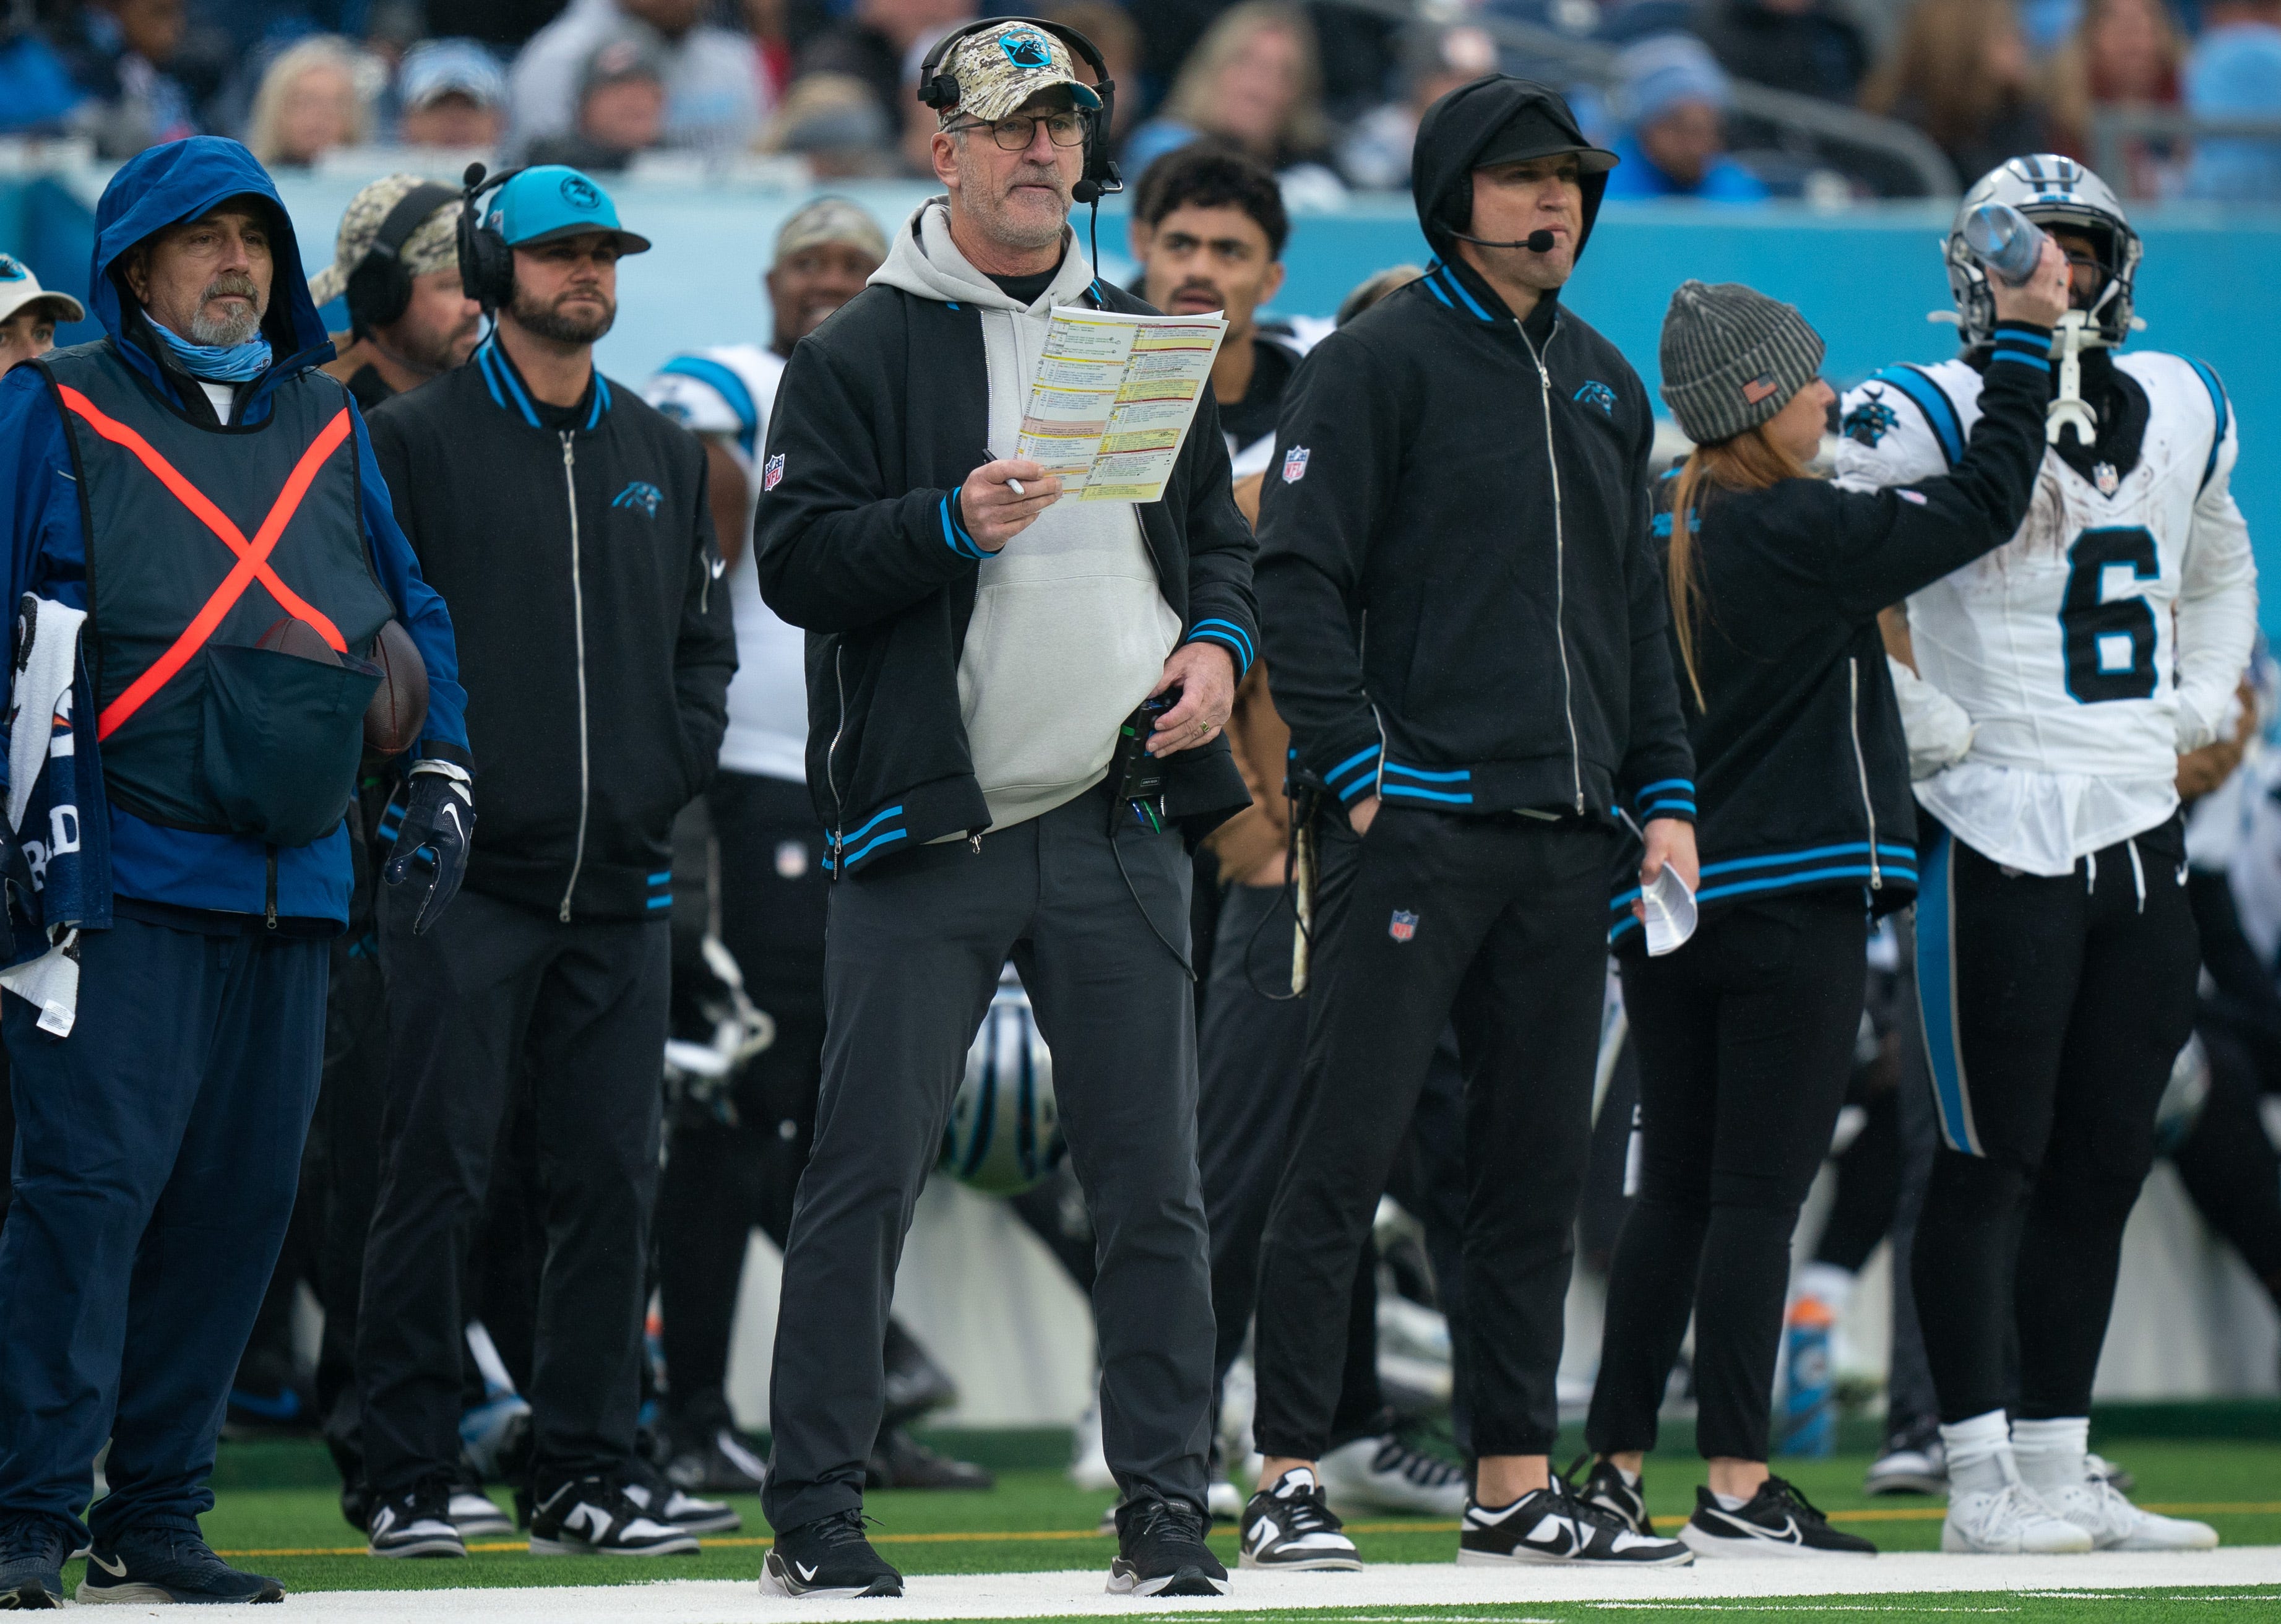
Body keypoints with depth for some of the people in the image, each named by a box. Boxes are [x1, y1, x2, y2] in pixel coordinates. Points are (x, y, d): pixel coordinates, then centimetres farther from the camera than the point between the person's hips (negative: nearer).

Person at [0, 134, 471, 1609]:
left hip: (293, 881, 6)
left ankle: (156, 1516, 12)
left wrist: (444, 777, 12)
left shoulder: (328, 426, 16)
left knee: (241, 1198, 5)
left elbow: (409, 608, 24)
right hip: (120, 876, -6)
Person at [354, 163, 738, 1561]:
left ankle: (588, 1471, 10)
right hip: (463, 873, -5)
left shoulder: (663, 456, 17)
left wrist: (674, 768, 5)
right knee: (438, 1175, -6)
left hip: (622, 873, 5)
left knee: (613, 1181, 4)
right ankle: (412, 1481, -2)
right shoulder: (414, 443, 0)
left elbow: (705, 637, 20)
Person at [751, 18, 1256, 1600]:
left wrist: (1219, 643, 3)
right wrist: (952, 524, -21)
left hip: (1118, 827, 4)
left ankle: (1164, 1507, 8)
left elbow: (1219, 534, 22)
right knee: (866, 1174, -3)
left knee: (1153, 1182, 3)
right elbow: (795, 562, -7)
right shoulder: (862, 352, 0)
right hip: (925, 830, -4)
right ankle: (815, 1512, 3)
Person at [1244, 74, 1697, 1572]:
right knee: (1350, 1146, -8)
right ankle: (1291, 1477, -7)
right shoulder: (1381, 364, -3)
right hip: (1420, 820, -7)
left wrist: (1665, 797, 15)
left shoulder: (1605, 384, 18)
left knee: (1543, 1165, 7)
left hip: (1568, 834, 7)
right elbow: (1302, 575, -8)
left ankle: (1519, 1486, 11)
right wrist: (1355, 771, -15)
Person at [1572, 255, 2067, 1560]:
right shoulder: (1799, 534, -12)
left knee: (1676, 1194, 12)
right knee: (1759, 1195, -6)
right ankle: (1736, 1488, -7)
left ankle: (1616, 1466, 12)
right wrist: (2024, 341, 1)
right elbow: (1985, 504, -6)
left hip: (1664, 911, 7)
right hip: (1793, 908, -7)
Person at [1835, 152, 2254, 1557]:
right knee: (1995, 1163, -4)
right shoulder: (1938, 416, -9)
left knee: (2105, 1164, 9)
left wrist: (2206, 698, 13)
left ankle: (2058, 1468, 17)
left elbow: (2220, 570, 31)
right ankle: (1982, 1481, -1)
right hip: (1999, 842, -7)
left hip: (2142, 831, 7)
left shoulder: (2184, 410, 12)